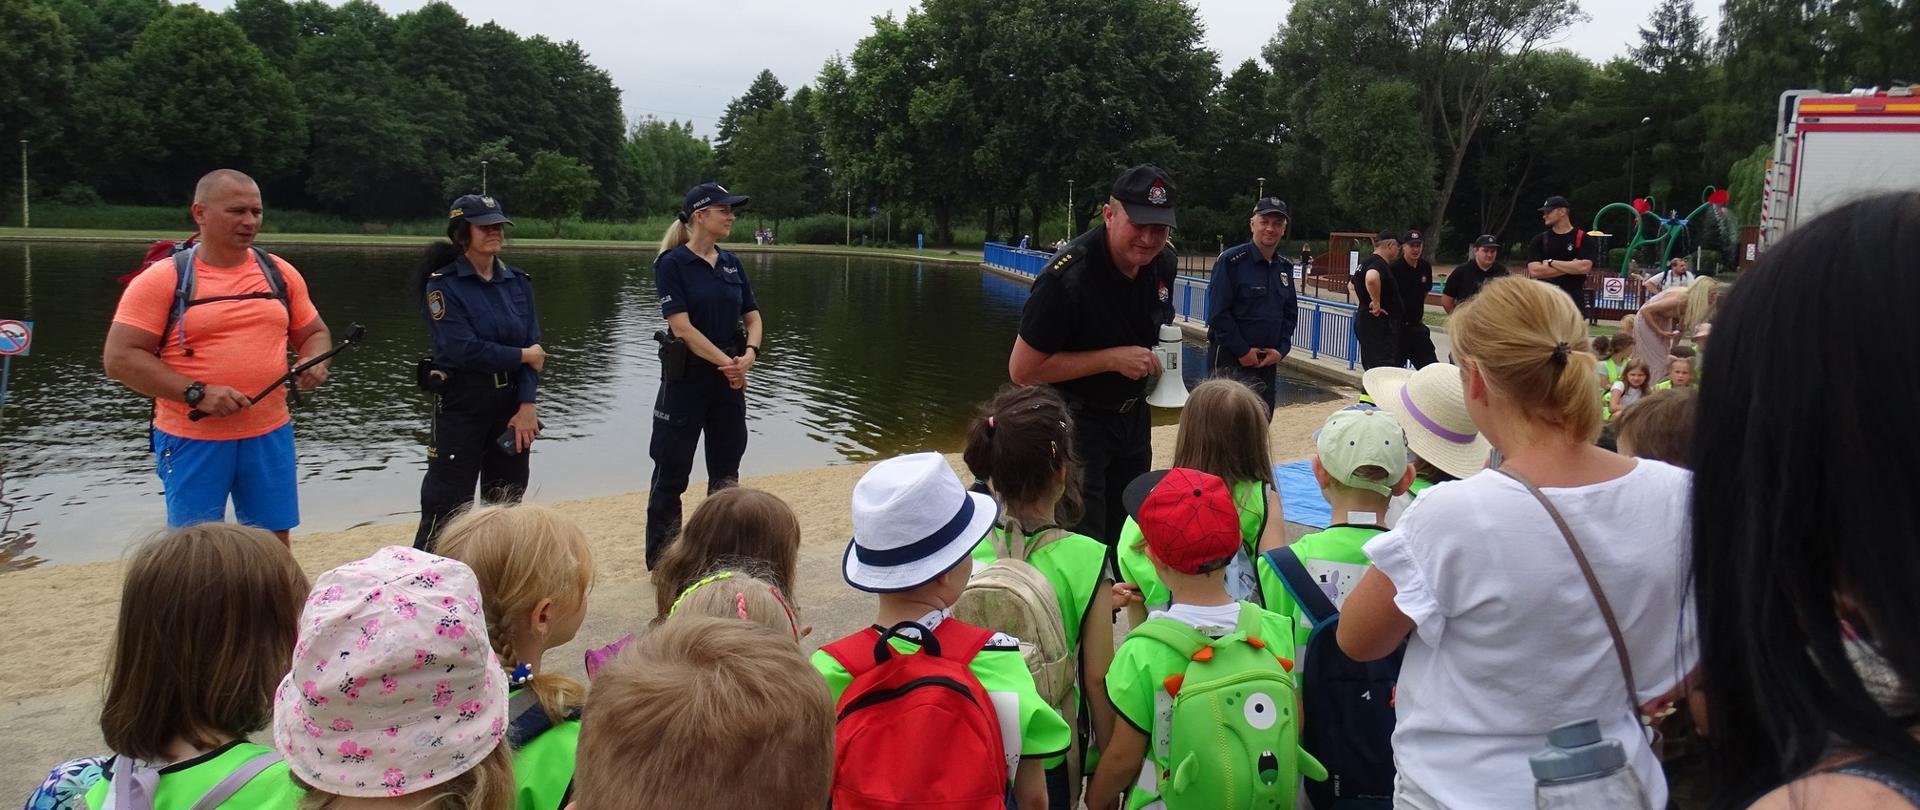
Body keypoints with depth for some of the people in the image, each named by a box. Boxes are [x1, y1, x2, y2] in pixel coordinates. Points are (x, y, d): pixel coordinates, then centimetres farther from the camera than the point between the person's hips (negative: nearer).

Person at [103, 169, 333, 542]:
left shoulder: (280, 273, 7)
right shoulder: (161, 279, -6)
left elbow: (315, 333, 18)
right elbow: (119, 357, -9)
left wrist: (315, 363, -6)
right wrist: (196, 393, -19)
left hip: (270, 435, 4)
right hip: (192, 440, -4)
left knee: (274, 543, 11)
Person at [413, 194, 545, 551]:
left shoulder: (518, 283, 7)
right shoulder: (443, 285, -7)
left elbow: (533, 347, -1)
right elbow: (463, 348, -18)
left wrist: (527, 406, -11)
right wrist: (522, 356, -8)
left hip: (512, 405, 5)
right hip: (461, 406, -5)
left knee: (505, 504, 12)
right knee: (447, 507, -3)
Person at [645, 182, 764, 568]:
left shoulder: (731, 263, 8)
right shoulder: (672, 263, -10)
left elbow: (752, 317, 9)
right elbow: (682, 326, -17)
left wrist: (749, 354, -10)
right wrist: (727, 362, -18)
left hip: (729, 378, 6)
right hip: (686, 377, -6)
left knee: (726, 467, 13)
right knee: (673, 468, 3)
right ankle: (661, 558, 13)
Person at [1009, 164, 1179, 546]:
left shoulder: (1163, 264, -5)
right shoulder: (1066, 277, -28)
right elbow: (1023, 369, -25)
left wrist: (1159, 358, -2)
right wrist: (1112, 359, -28)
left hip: (1134, 415, 7)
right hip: (1078, 419, -7)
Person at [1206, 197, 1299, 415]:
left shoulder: (1285, 267, 10)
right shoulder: (1231, 261, -11)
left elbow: (1290, 313, 16)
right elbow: (1218, 313, -15)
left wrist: (1281, 349, 1)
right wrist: (1243, 351, -14)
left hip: (1268, 361, 7)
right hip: (1230, 360, -6)